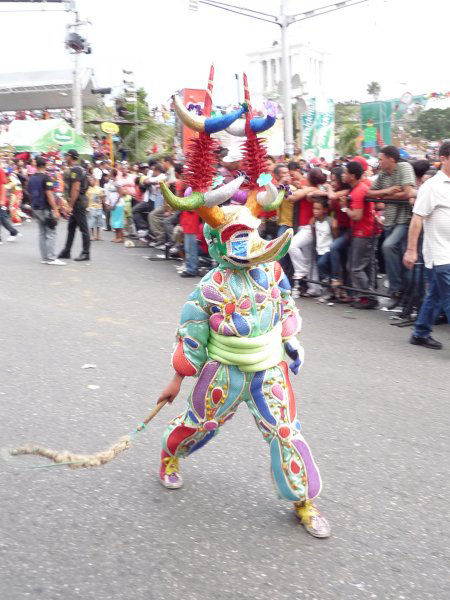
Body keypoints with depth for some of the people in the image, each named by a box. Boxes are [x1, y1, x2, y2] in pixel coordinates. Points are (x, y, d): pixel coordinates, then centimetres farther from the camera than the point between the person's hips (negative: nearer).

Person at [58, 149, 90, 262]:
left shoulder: (75, 170, -15)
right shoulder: (80, 169, 16)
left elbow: (76, 189, -22)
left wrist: (70, 205, -21)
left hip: (77, 202, -11)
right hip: (79, 202, 11)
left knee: (83, 228, -4)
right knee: (71, 227, 14)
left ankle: (86, 253, 0)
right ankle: (66, 252, 20)